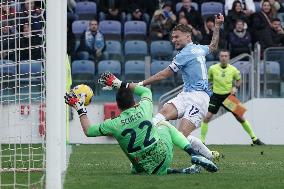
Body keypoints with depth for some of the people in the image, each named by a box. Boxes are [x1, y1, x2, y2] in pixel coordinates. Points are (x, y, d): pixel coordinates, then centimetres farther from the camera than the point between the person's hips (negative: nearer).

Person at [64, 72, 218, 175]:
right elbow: (146, 91, 17)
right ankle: (194, 155, 15)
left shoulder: (114, 125, -13)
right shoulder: (143, 110, -8)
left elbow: (88, 131, 2)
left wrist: (80, 109, 9)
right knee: (165, 125, 31)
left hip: (147, 169, -2)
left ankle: (180, 172, 12)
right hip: (164, 154, 2)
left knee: (135, 169, 36)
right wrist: (120, 84, 20)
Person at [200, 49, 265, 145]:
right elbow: (208, 80, 8)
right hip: (216, 96, 0)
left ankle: (254, 138, 16)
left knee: (240, 117, 2)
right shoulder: (212, 68, -9)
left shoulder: (233, 69, -7)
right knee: (207, 117, -14)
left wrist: (235, 87, -7)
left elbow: (239, 80, 11)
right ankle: (202, 140, -4)